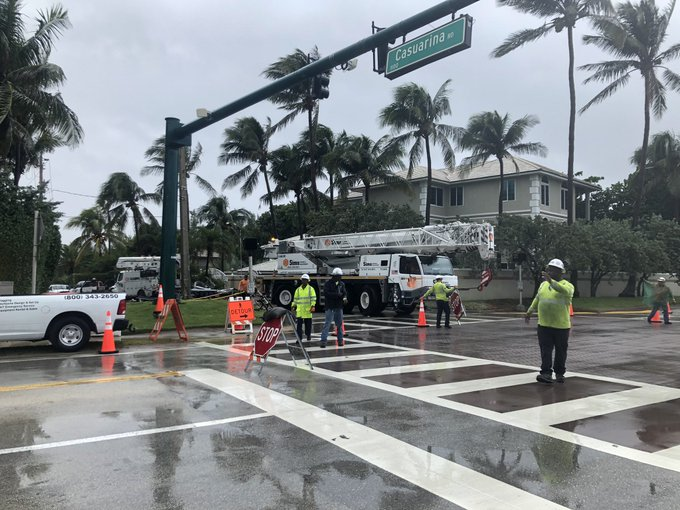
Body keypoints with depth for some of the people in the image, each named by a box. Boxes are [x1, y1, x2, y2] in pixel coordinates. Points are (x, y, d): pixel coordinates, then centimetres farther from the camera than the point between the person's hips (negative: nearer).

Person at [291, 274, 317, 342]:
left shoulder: (311, 289, 3)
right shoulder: (298, 289, 12)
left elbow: (313, 298, -2)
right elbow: (295, 299, 16)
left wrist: (313, 306, -14)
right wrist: (293, 306, 7)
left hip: (308, 310, -2)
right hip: (299, 311, 2)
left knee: (308, 324, 6)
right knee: (299, 324, -3)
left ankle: (308, 337, 20)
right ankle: (299, 338, 0)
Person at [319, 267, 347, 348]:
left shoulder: (341, 284, 11)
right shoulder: (328, 284, -6)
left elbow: (344, 292, 9)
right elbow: (326, 293, -18)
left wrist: (344, 298, -14)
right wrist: (337, 294, -19)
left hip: (339, 307, 6)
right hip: (330, 307, -6)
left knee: (339, 324, 11)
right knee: (327, 323, -10)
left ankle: (340, 340, 20)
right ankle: (323, 340, -11)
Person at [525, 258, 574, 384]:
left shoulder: (567, 285, -6)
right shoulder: (543, 284, 12)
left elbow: (563, 290, -30)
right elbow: (537, 299, 24)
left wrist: (550, 281, -41)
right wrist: (530, 311, 24)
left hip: (561, 326, -4)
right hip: (544, 325, 4)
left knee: (561, 351, 8)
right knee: (545, 350, -3)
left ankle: (559, 373, 22)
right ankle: (546, 374, -5)